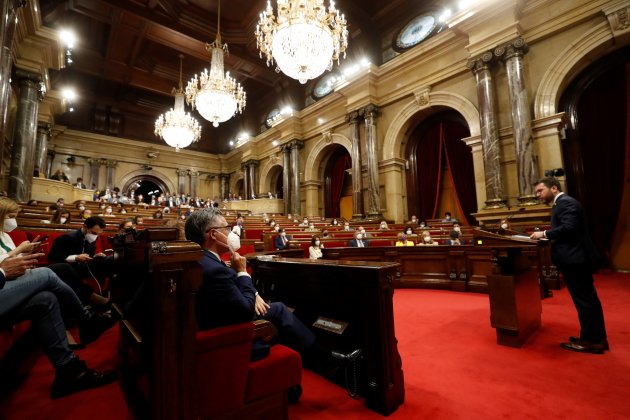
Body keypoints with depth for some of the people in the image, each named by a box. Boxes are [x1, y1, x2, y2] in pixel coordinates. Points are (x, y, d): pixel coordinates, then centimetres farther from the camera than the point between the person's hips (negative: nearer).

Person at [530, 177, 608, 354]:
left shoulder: (566, 202, -14)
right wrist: (546, 234, 6)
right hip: (578, 257, 11)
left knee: (583, 300, -1)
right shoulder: (562, 202, 17)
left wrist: (545, 233, -17)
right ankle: (597, 338, 28)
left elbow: (569, 227, -26)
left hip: (575, 258, -11)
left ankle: (590, 341, 11)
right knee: (588, 299, 17)